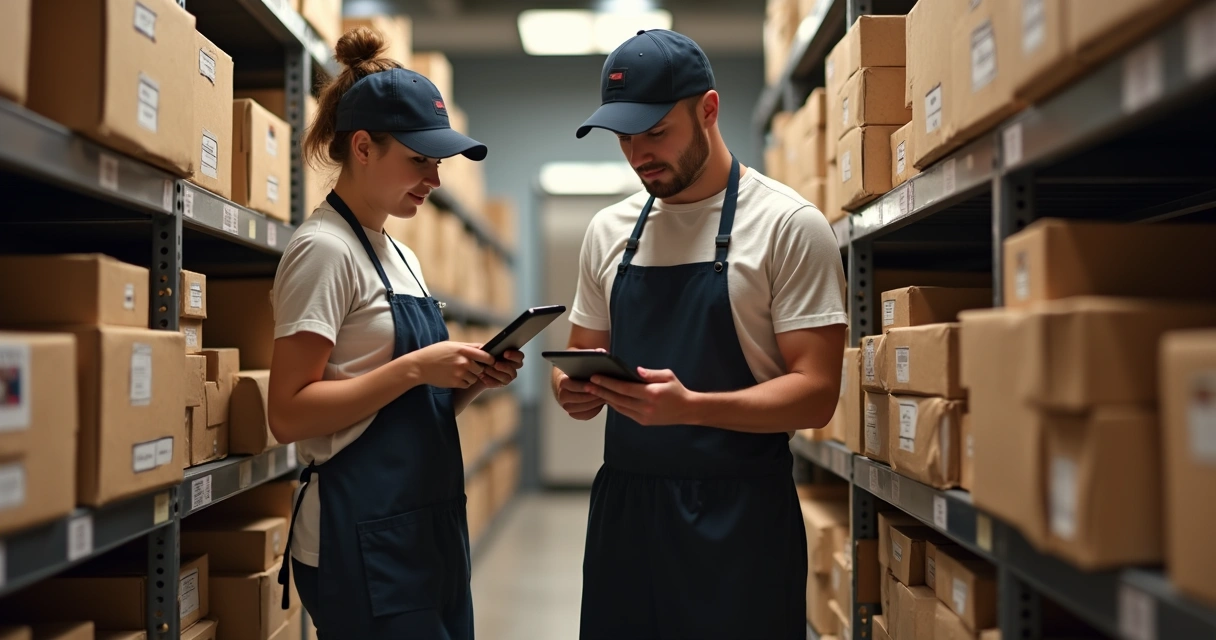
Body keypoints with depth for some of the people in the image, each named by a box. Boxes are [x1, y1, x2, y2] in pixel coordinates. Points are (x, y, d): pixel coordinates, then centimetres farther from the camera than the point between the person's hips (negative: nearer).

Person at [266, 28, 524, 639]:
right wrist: (416, 368, -22)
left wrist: (469, 379, -1)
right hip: (363, 537, -9)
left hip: (429, 526, 9)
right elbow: (288, 415, -18)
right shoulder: (325, 249, -12)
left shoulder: (399, 255, 15)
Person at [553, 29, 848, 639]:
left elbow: (815, 393, -12)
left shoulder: (788, 224, -8)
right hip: (623, 504, 5)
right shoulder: (608, 230, 8)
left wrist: (689, 406, -27)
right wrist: (573, 387, -8)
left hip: (738, 518, -4)